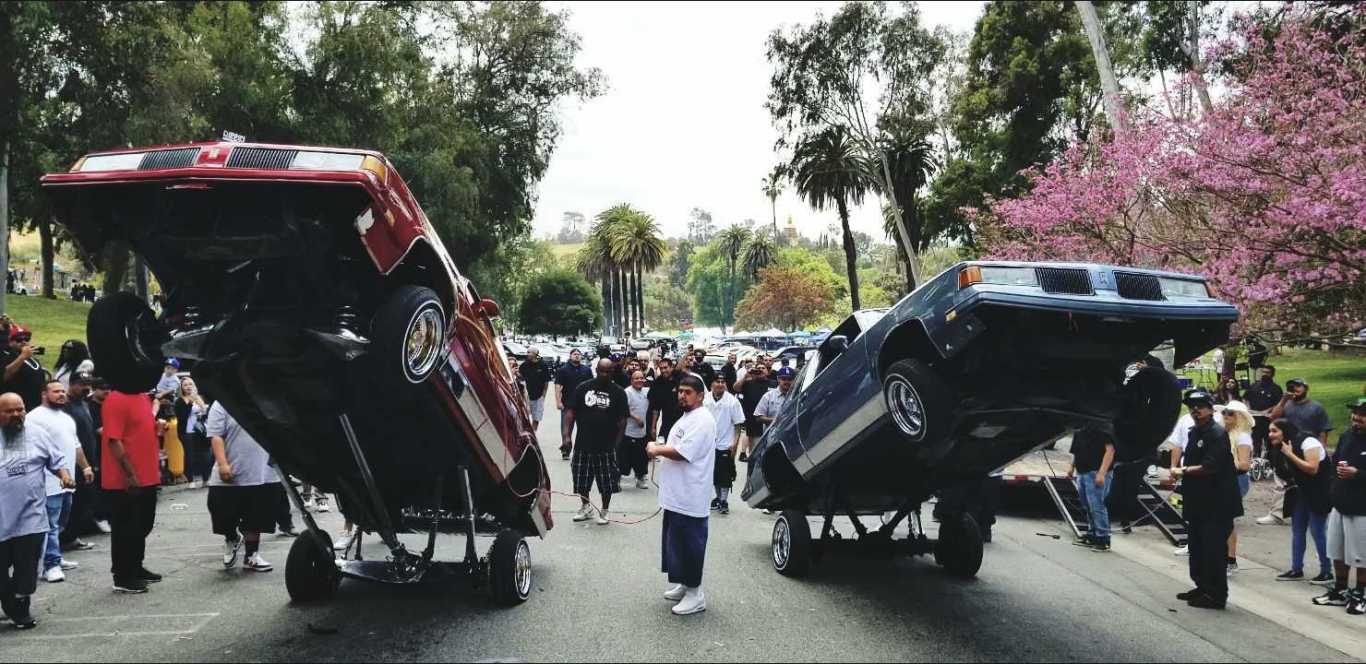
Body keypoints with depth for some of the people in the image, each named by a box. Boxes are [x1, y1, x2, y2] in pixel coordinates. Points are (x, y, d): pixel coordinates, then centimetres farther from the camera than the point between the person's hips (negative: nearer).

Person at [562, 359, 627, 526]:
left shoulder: (618, 392, 0)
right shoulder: (583, 388, 2)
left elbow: (622, 420, -1)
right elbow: (571, 412, 1)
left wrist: (617, 442, -7)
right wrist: (567, 435, -8)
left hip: (606, 446, -2)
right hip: (583, 444, 2)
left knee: (607, 482, 5)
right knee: (581, 480, 12)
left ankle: (604, 511, 24)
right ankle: (586, 507, 34)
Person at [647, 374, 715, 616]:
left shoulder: (701, 420, -17)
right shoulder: (686, 417, 17)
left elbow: (683, 452, -24)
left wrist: (657, 449, -10)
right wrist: (659, 449, 9)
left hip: (690, 499, -11)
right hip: (676, 496, 11)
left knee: (689, 545, -4)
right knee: (676, 542, 18)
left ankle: (695, 595, 5)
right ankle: (683, 585, 31)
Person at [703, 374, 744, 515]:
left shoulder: (732, 401, -10)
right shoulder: (705, 399, -3)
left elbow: (738, 424, -6)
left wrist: (735, 443, -11)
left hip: (726, 445, -3)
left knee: (725, 475, -1)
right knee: (714, 473, 14)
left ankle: (724, 501, 8)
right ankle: (718, 497, 29)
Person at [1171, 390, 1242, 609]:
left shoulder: (1218, 434, -14)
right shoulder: (1193, 432, 14)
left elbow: (1210, 467, -22)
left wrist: (1184, 471, -11)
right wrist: (1178, 472, 4)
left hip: (1217, 503, -9)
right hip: (1198, 501, 9)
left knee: (1214, 550, -4)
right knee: (1197, 547, 16)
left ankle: (1217, 595, 4)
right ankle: (1202, 587, 28)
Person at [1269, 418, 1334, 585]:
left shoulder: (1308, 442, -19)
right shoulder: (1284, 446, 7)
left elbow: (1312, 469, -27)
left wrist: (1290, 454, -24)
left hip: (1319, 494, -9)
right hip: (1302, 492, 9)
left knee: (1317, 531, -5)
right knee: (1297, 530, 8)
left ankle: (1327, 572, 4)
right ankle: (1296, 570, 14)